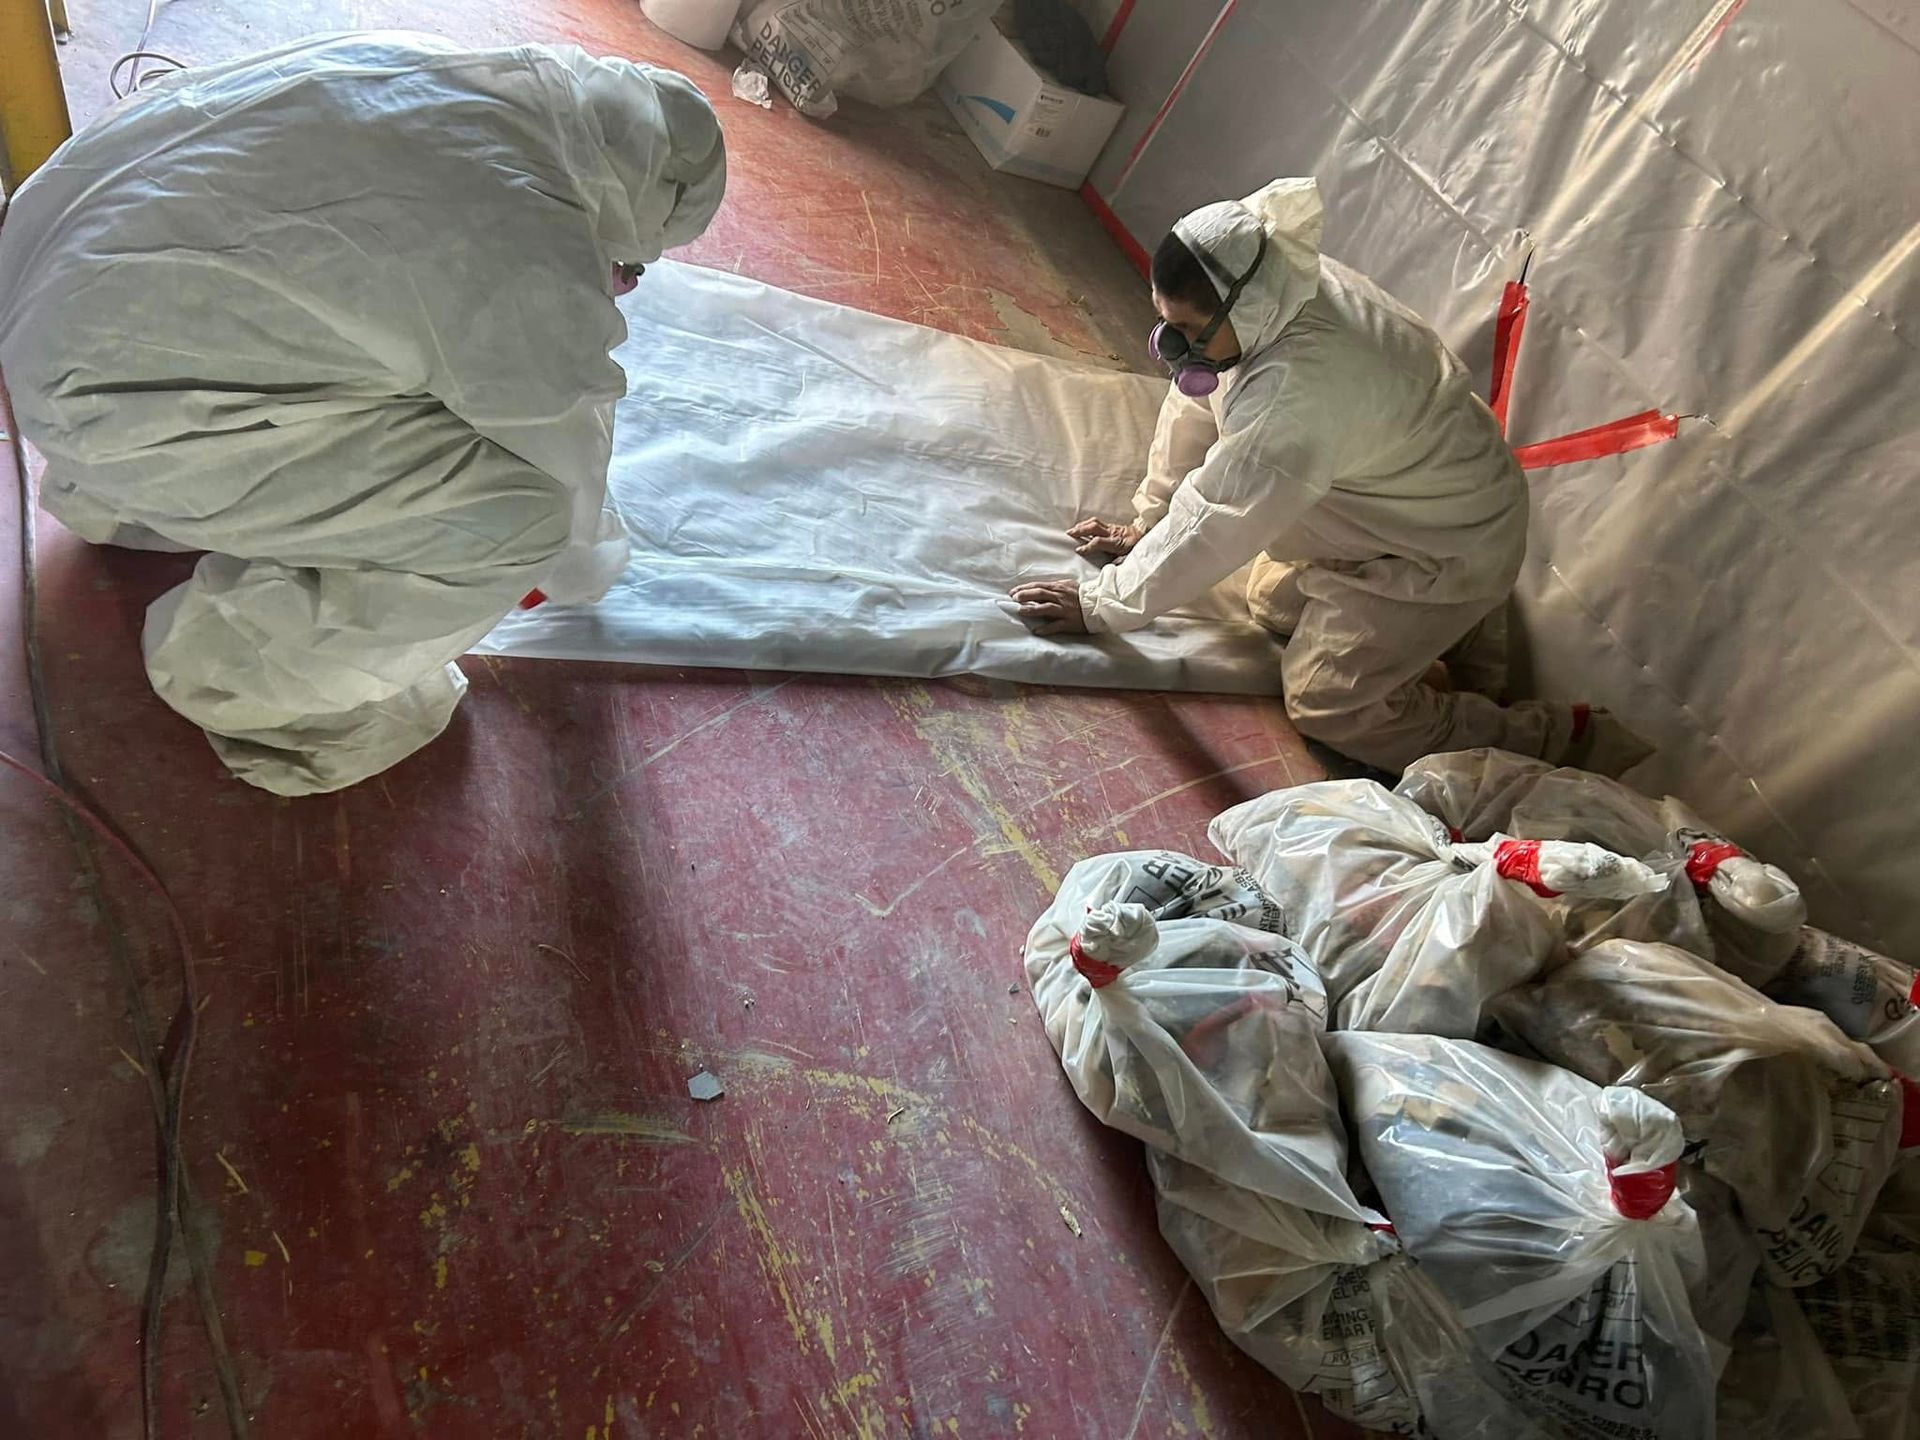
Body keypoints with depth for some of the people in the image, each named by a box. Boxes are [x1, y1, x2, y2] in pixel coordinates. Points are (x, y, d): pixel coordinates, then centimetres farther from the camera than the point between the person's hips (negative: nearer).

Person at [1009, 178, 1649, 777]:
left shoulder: (1300, 389, -40)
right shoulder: (1266, 295, -14)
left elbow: (1214, 525, -33)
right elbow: (1195, 410, -2)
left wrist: (1103, 605, -23)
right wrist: (1145, 525, 5)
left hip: (1448, 546, -9)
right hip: (1397, 504, 9)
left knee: (1326, 706, -6)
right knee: (1272, 605, 19)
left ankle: (1559, 739, 8)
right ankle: (1462, 615, 30)